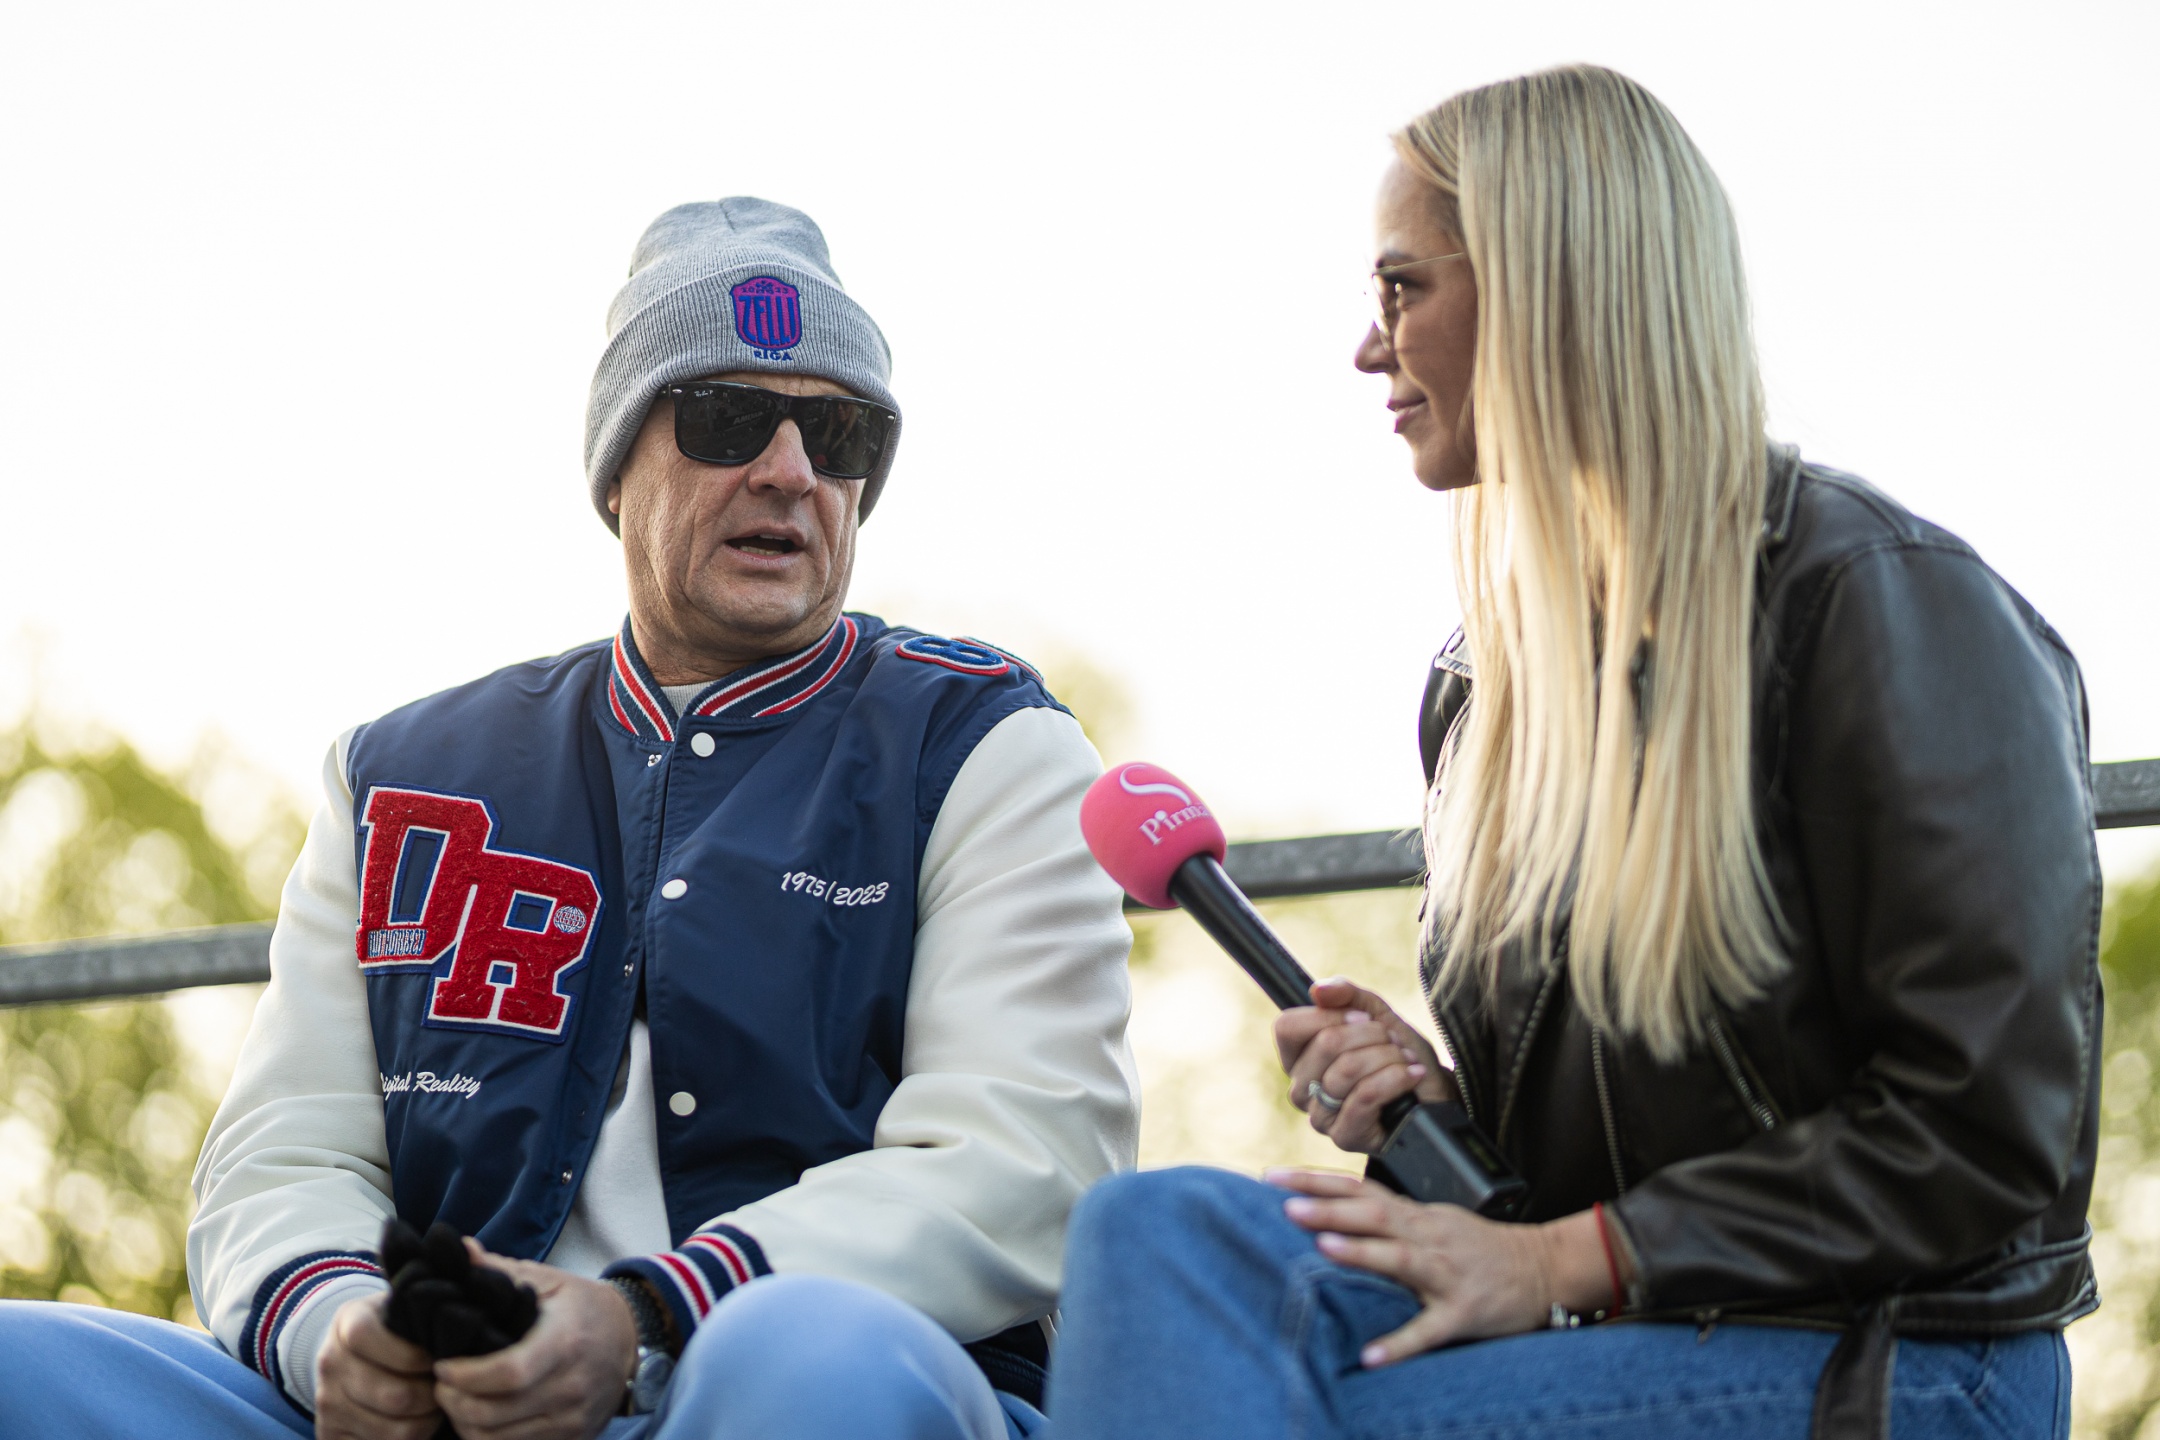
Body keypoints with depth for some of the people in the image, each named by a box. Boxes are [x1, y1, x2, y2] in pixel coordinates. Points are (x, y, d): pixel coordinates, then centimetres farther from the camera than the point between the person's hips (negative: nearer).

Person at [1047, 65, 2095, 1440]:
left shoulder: (1886, 603, -9)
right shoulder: (1507, 660, 16)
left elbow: (1990, 1124, -15)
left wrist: (1567, 1257, -15)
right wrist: (1427, 1098, 1)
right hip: (1623, 1330, 7)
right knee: (1161, 1224, -24)